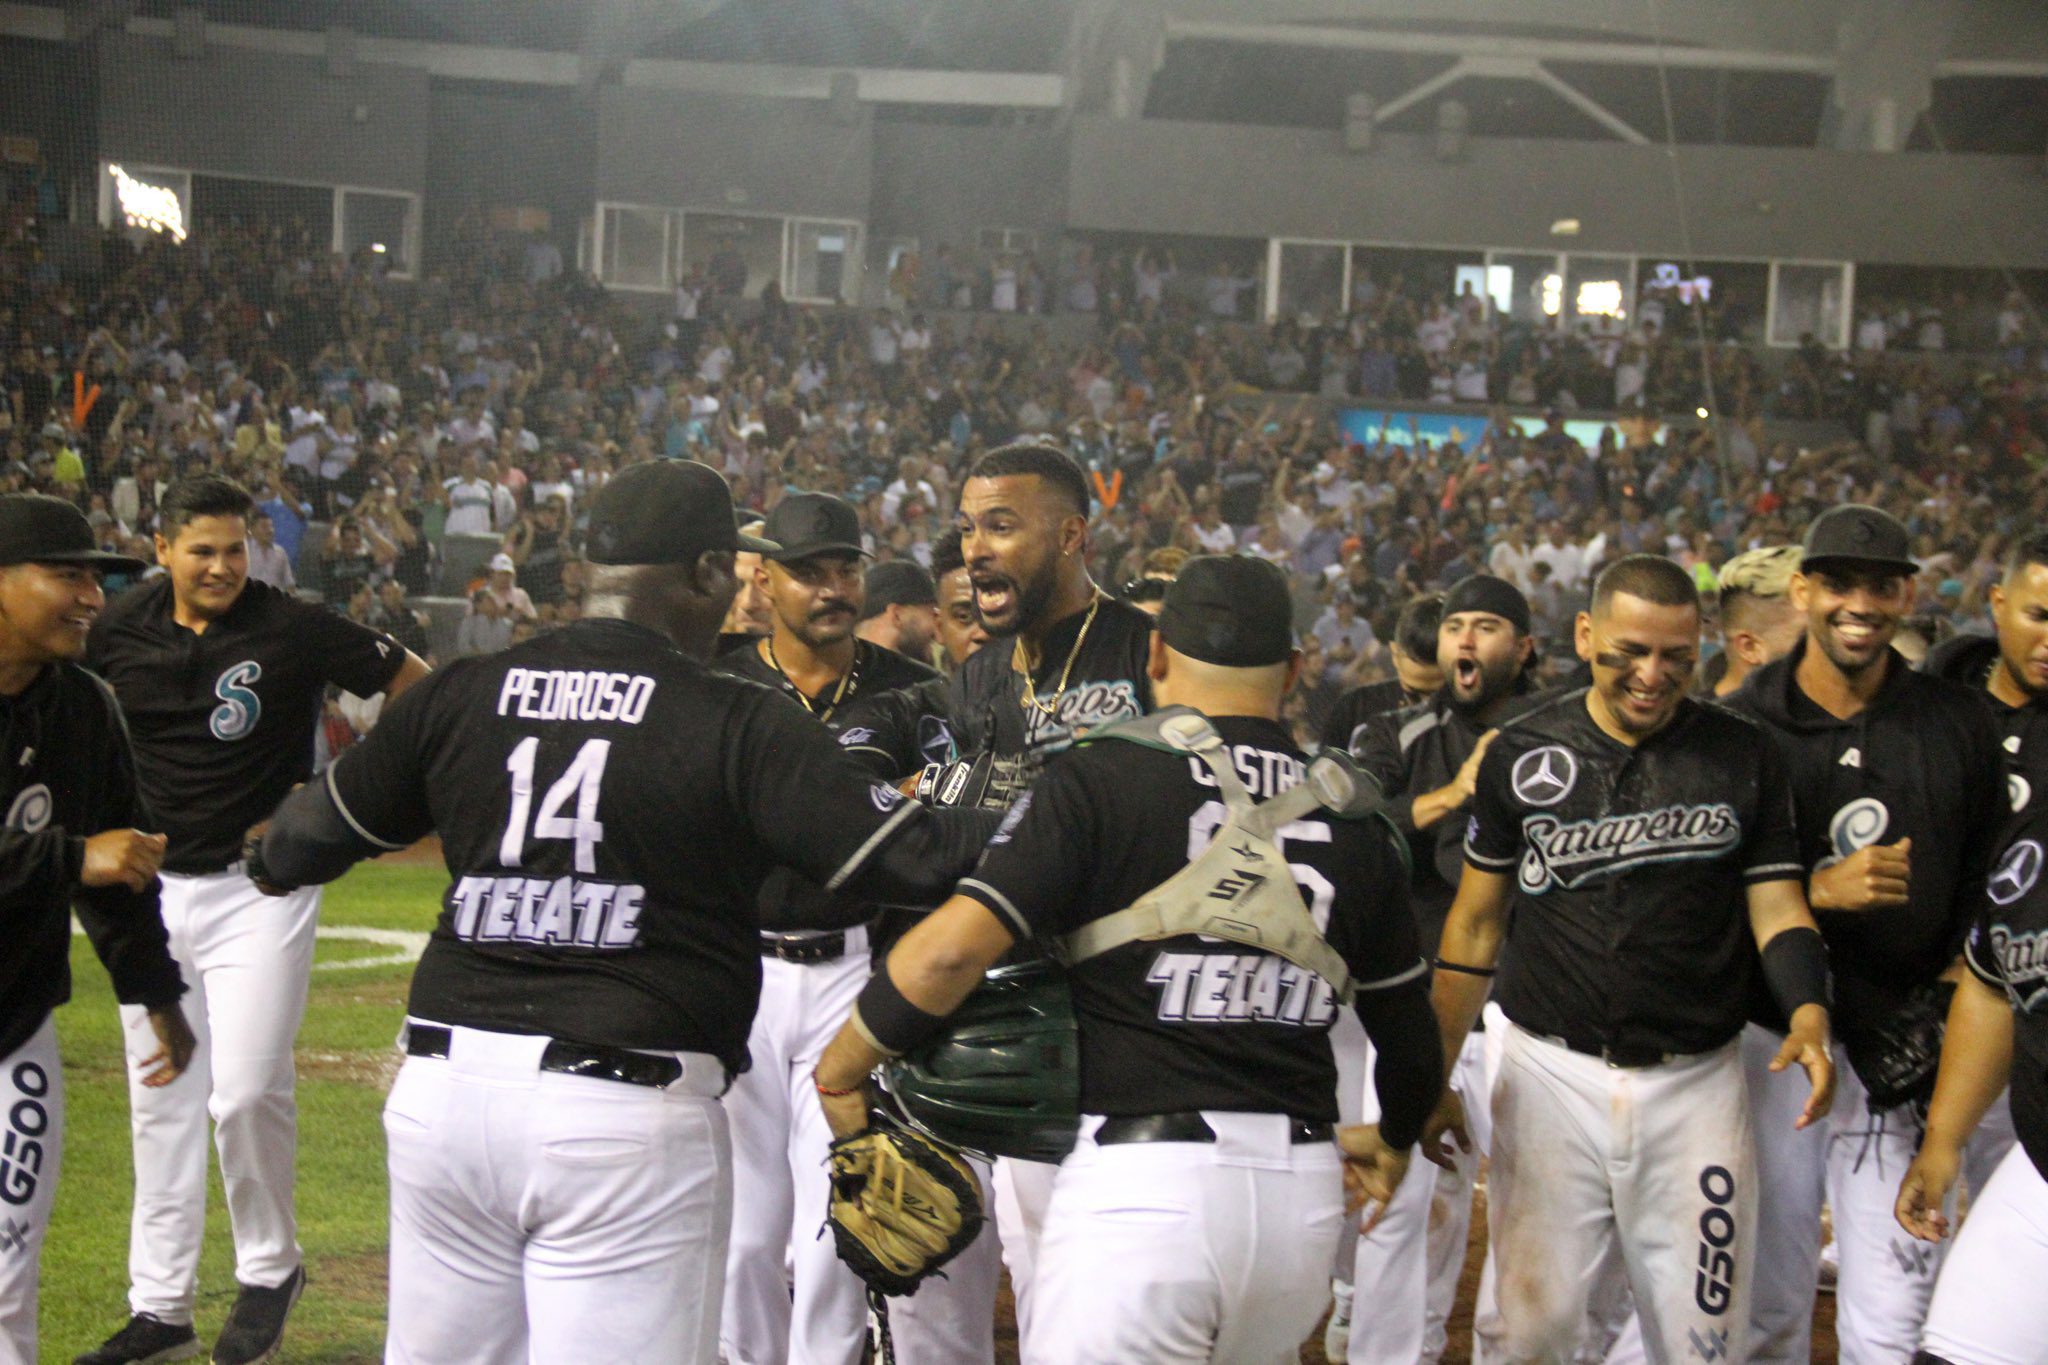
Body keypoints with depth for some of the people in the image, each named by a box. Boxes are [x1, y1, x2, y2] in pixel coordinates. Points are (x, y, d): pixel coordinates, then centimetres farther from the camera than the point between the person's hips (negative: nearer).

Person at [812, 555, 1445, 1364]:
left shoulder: (1100, 779, -3)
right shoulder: (1353, 818, 10)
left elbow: (953, 947, -12)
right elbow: (1411, 1038, 20)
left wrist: (838, 1074, 4)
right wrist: (1393, 1143, 41)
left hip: (1143, 1180, -5)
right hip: (1304, 1196, 5)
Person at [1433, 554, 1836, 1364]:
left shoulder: (1742, 757, 3)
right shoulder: (1523, 754, 3)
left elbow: (1776, 906, 3)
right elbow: (1477, 919, 8)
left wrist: (1809, 1016, -17)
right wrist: (1437, 1074, 6)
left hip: (1693, 1081, 0)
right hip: (1551, 1073, 0)